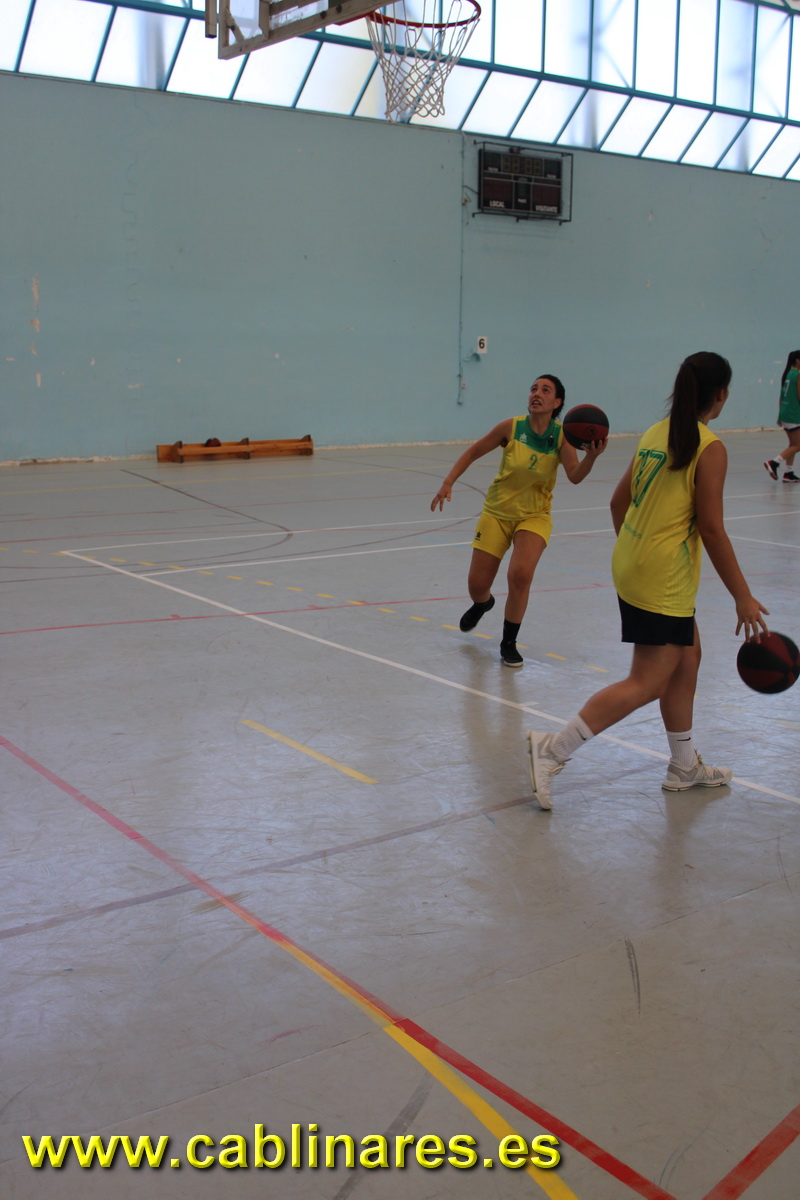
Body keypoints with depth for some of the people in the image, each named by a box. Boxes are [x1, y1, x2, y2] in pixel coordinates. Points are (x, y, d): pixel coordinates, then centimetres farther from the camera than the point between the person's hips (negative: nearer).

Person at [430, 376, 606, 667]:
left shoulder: (562, 435, -14)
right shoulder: (512, 427, -14)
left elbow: (575, 476, -26)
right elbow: (473, 452, -4)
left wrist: (591, 456, -46)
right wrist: (448, 484, -13)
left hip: (534, 517, -1)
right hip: (497, 513, 1)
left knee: (520, 574, -25)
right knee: (476, 585, 3)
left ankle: (509, 643, -1)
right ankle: (482, 604, 45)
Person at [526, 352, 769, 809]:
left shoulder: (656, 433, 9)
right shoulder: (710, 448, -13)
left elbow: (619, 501, 13)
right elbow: (711, 529, -15)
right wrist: (743, 597, -9)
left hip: (632, 563, 9)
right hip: (664, 581, -9)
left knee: (687, 660, 21)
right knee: (647, 684, -3)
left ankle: (685, 766, 32)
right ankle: (552, 749, -6)